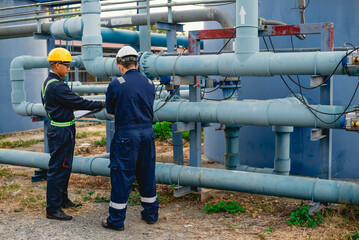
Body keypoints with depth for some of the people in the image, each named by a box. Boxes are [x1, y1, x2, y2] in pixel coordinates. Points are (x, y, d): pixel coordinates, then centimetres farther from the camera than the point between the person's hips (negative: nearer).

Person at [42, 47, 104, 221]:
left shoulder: (49, 83, 12)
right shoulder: (57, 86, -22)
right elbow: (79, 102, -20)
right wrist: (102, 105, -12)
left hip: (59, 129, 11)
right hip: (61, 132, -11)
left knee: (64, 167, 20)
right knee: (58, 169, -5)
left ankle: (62, 199, 32)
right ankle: (53, 209, 2)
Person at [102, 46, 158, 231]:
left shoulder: (116, 84, -8)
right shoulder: (149, 84, 5)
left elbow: (110, 110, 4)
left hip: (126, 135, -5)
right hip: (147, 133, 5)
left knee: (121, 176, 3)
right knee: (147, 174, 16)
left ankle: (116, 220, 11)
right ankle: (151, 214, 28)